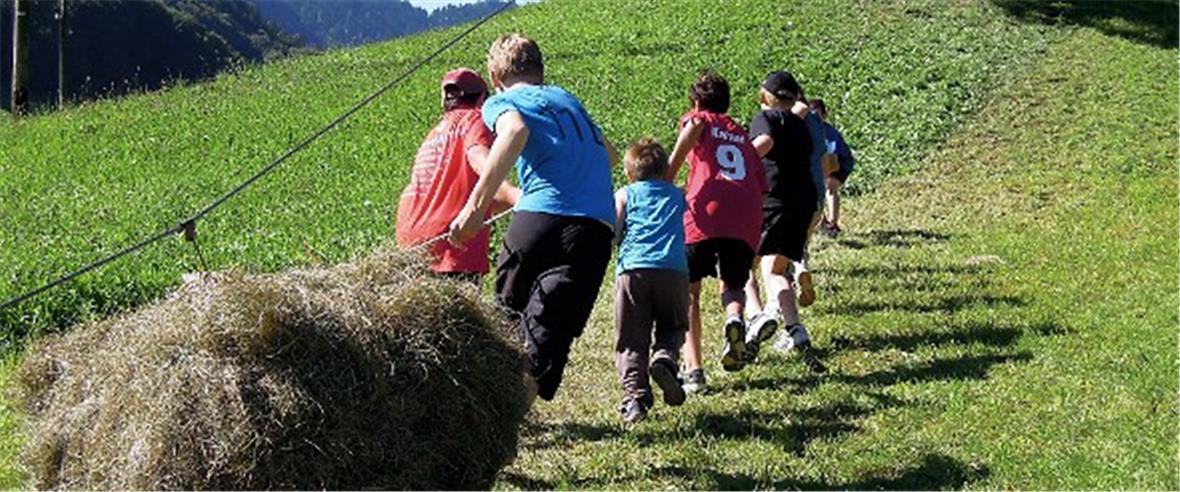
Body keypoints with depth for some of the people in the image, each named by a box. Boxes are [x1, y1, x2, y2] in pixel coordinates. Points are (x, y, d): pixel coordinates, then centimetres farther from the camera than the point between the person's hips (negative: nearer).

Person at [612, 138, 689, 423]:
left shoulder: (625, 195, 18)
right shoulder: (678, 196, 25)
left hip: (633, 269, -1)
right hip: (673, 270, 1)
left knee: (631, 340, 3)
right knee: (673, 328, 18)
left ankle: (635, 396, -12)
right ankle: (665, 358, -13)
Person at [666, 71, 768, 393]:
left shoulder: (701, 119, 19)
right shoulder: (743, 137, 32)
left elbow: (695, 125, -8)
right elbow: (760, 186, 28)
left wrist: (668, 176, -12)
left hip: (706, 215, -3)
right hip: (746, 221, 4)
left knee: (688, 291, 11)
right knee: (733, 286, 22)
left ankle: (693, 369, -1)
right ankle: (734, 319, -13)